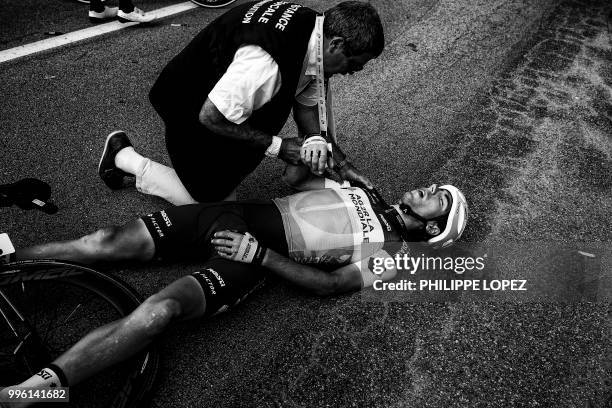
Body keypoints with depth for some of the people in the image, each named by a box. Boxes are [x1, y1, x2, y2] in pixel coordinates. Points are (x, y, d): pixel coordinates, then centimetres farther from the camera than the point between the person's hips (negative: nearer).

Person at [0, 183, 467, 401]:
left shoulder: (390, 253, 2)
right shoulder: (364, 189, 21)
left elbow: (329, 283, -10)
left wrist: (259, 255, -17)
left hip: (253, 259, -6)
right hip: (235, 213, 6)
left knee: (160, 310, -28)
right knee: (111, 241, -6)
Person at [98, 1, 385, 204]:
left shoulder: (314, 29, -12)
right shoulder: (265, 63, -41)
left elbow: (307, 103, -3)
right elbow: (210, 117, -32)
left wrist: (341, 164, -13)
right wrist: (276, 146, -24)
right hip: (192, 111, -8)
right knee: (217, 202, 3)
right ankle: (123, 156, 14)